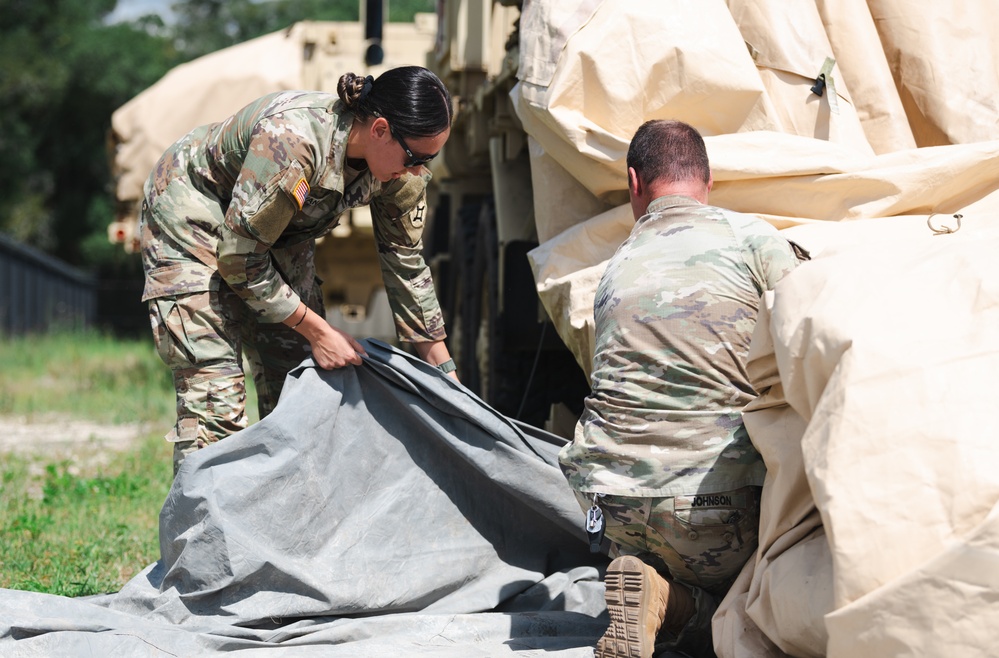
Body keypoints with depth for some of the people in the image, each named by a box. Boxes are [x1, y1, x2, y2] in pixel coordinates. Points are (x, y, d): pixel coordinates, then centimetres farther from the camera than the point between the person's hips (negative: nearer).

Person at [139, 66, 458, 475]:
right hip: (192, 216, -7)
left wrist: (444, 371, -1)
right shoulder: (291, 138, -39)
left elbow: (406, 264, -3)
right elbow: (239, 257, -29)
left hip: (278, 233, 7)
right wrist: (318, 331, -24)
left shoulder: (401, 169, -18)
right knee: (213, 397, -17)